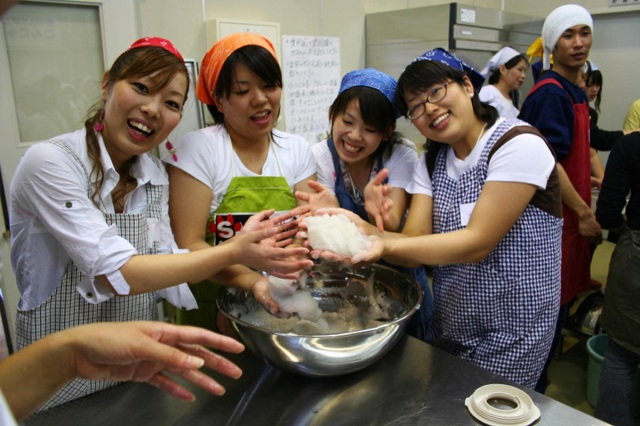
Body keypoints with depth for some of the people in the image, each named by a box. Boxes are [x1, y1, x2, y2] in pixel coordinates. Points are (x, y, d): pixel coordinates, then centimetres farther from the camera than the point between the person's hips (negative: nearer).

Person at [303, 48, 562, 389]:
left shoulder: (519, 144, -18)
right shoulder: (430, 163, 2)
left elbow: (477, 243, -25)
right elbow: (416, 241, -11)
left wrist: (387, 246, -37)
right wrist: (366, 232, -32)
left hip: (510, 335, -5)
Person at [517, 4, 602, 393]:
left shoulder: (576, 93, 14)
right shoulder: (550, 92, -15)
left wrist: (587, 208, 15)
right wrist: (584, 213, -16)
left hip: (573, 214, 9)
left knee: (560, 301, 18)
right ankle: (532, 389, 19)